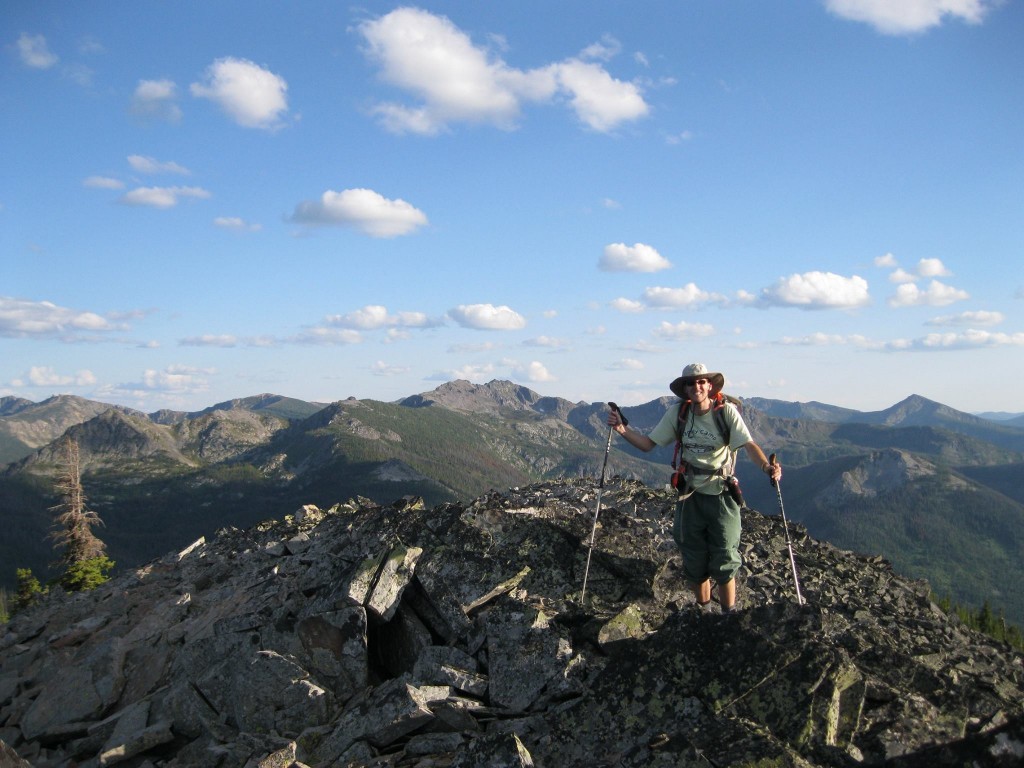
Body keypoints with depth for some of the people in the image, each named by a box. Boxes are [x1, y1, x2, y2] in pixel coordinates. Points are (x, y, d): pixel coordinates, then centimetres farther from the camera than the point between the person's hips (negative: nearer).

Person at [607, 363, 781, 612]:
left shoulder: (726, 411, -13)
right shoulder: (677, 413, -4)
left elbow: (749, 445, -23)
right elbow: (648, 444, -1)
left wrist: (767, 466, -42)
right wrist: (623, 430, -18)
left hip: (721, 495, -3)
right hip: (690, 495, 3)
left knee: (724, 563, 1)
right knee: (695, 563, 13)